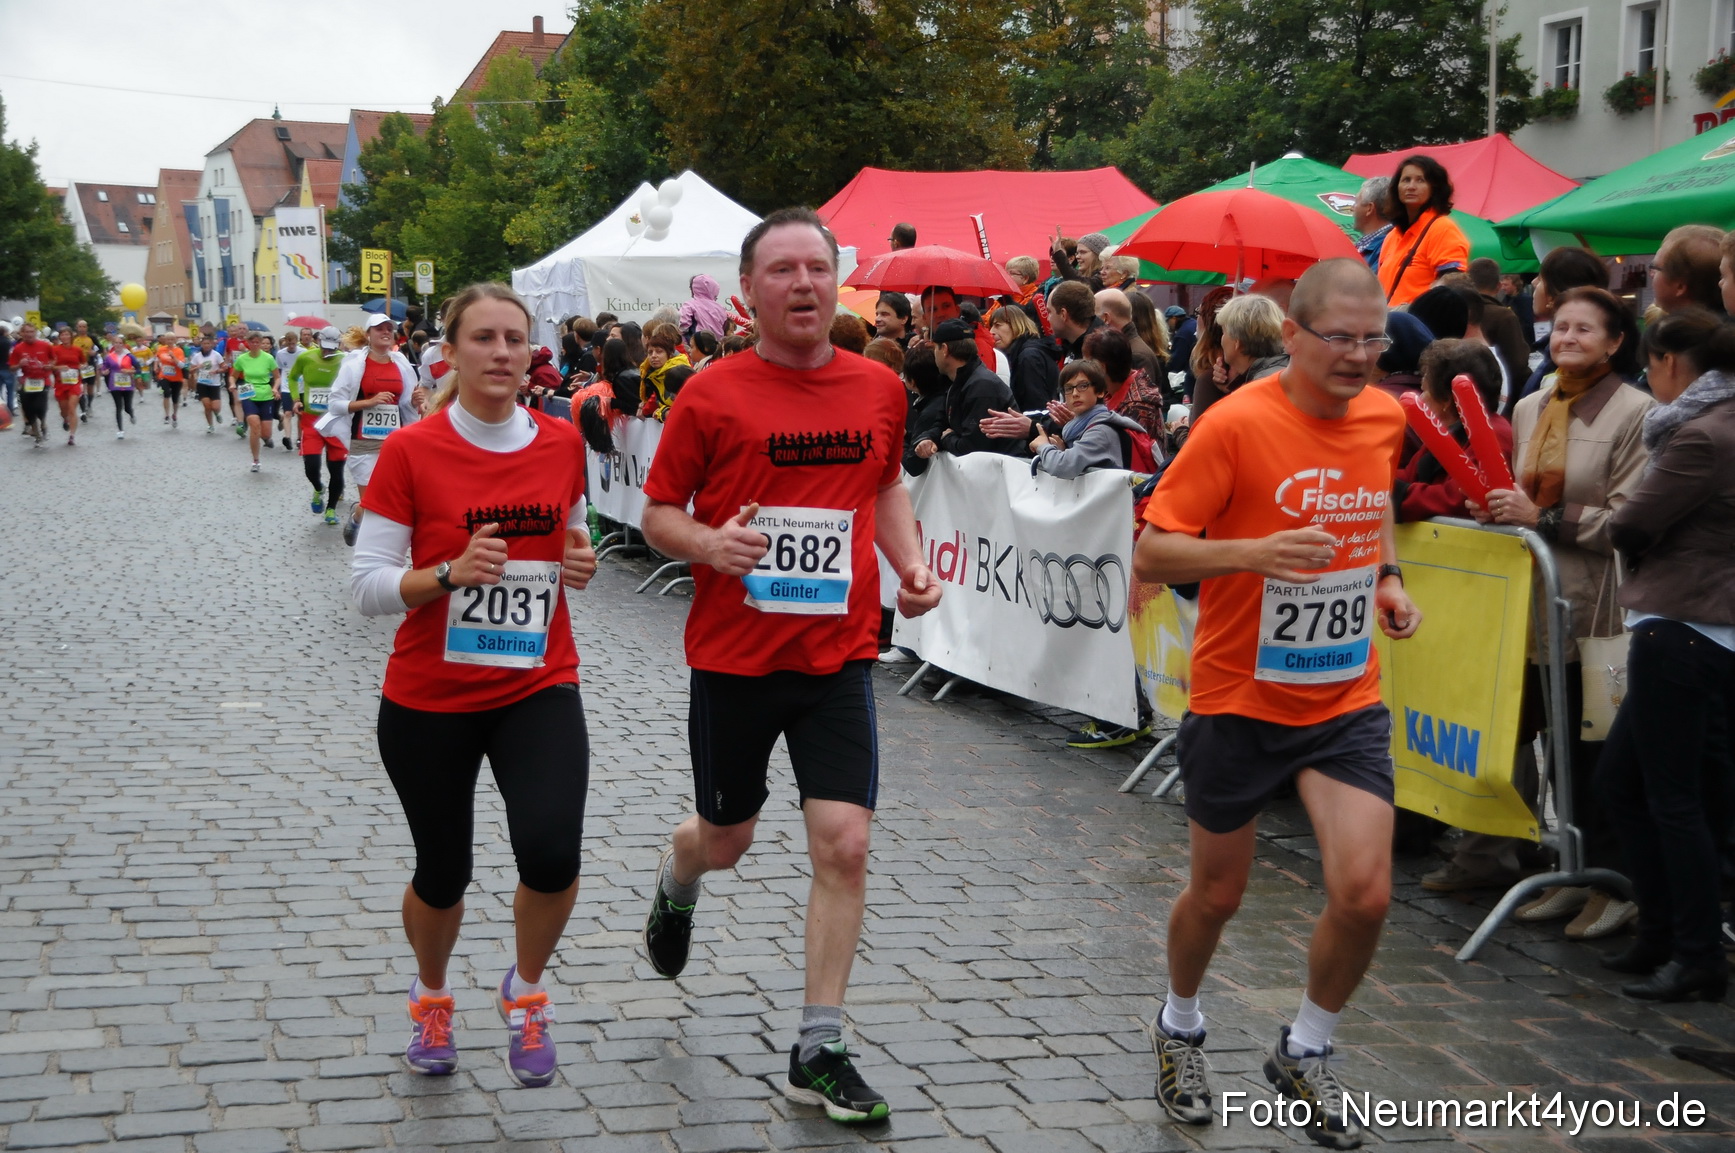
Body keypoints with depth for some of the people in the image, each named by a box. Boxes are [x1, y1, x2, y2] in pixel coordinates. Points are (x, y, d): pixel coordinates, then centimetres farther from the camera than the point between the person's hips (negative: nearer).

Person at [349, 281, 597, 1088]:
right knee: (442, 875, 11)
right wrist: (451, 573, -26)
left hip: (538, 688, 2)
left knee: (552, 854, -19)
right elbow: (367, 588, -9)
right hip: (428, 699, -1)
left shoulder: (562, 444, 0)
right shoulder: (410, 452, -10)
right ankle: (431, 996, 44)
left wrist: (580, 562, -6)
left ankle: (526, 991, 12)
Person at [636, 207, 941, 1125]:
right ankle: (676, 887, 53)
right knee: (725, 838, 14)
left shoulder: (878, 388, 2)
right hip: (733, 659, -2)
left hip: (838, 655, 2)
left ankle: (818, 1052, 6)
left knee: (844, 843, -7)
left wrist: (911, 564, 3)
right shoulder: (712, 396, -8)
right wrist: (708, 543, -22)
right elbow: (657, 513, -1)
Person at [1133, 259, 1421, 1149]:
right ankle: (1180, 1030, 43)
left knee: (1365, 893, -9)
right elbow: (1151, 553, -18)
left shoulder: (1384, 415, 0)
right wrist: (1256, 551, -33)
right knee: (1215, 894, 12)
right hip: (1239, 700, -4)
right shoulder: (1235, 423, -18)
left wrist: (1386, 576, 6)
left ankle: (1304, 1052, 19)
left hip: (1346, 700, 4)